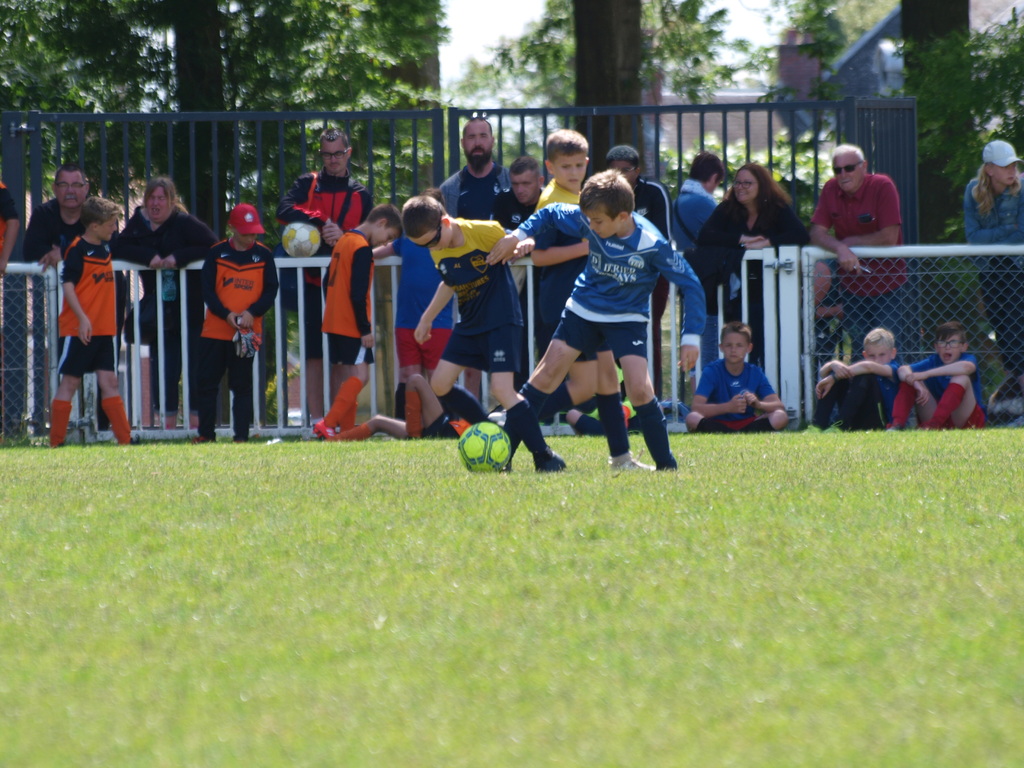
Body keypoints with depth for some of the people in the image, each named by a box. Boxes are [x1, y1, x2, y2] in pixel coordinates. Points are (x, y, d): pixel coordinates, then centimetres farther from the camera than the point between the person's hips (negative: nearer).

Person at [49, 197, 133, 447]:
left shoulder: (105, 248, 11)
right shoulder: (78, 250, -11)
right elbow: (68, 286, -16)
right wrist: (82, 318, -24)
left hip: (104, 329, 7)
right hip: (79, 329, -7)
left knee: (109, 382, 5)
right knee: (70, 382, -3)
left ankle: (125, 438, 4)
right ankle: (56, 442, 1)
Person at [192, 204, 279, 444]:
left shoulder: (263, 255, 3)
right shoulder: (217, 253, 1)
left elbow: (271, 291, 1)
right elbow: (207, 290, -2)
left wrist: (252, 312, -15)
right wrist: (226, 314, -16)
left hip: (247, 333, -1)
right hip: (215, 331, 1)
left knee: (242, 386, 2)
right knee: (207, 384, 4)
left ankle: (241, 436, 5)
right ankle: (206, 433, 13)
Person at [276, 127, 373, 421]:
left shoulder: (360, 195, 13)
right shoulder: (307, 185, 9)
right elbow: (284, 210, -10)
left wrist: (345, 235, -17)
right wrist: (320, 221, -18)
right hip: (313, 281, -1)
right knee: (314, 352, -3)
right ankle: (317, 420, 0)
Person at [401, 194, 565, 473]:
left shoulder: (485, 232, -19)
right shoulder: (438, 252, 1)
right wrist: (427, 318, 25)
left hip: (501, 321, -8)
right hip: (469, 324, 8)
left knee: (502, 389, -19)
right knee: (439, 384, 4)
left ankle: (545, 457, -14)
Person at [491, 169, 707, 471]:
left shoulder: (652, 244, -28)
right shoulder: (586, 222, -18)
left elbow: (690, 285, -20)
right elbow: (550, 214, 3)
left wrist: (691, 337, -22)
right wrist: (519, 235, -11)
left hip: (626, 318, -4)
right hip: (583, 310, 4)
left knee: (639, 388, -16)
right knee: (548, 372, 0)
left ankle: (666, 466, -5)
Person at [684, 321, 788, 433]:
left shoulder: (755, 373, 3)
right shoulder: (712, 371, -4)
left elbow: (779, 406, -5)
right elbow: (695, 408, -18)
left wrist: (758, 404, -28)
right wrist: (728, 407, -32)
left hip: (747, 425, 2)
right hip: (718, 425, -2)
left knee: (781, 417, -23)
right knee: (692, 419, -34)